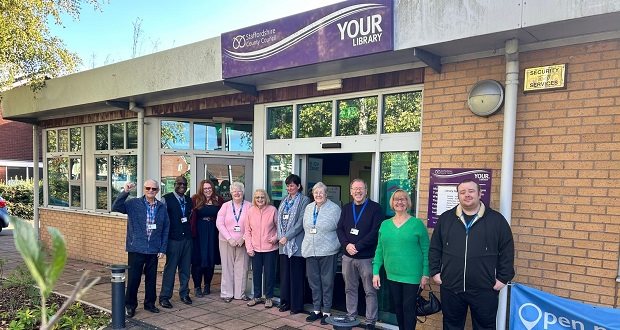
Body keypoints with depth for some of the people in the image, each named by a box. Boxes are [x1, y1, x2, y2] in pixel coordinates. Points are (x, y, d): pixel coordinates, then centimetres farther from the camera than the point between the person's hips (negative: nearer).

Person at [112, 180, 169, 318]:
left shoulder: (162, 207, 4)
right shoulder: (133, 204, -2)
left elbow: (166, 229, 6)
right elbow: (115, 207, -14)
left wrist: (163, 249, 2)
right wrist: (125, 192, -24)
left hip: (154, 250, 3)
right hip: (136, 248, -2)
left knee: (151, 278, 12)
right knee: (133, 278, 3)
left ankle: (150, 303, 28)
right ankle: (130, 305, 21)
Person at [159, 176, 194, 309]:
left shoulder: (189, 200, 13)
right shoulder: (167, 199, -4)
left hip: (187, 238, 5)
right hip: (173, 238, -5)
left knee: (185, 268, 11)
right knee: (170, 268, -1)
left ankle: (184, 293, 24)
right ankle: (164, 297, 8)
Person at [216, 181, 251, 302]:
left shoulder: (248, 206, 0)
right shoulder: (225, 206, 3)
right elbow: (219, 223, -2)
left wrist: (243, 238, -12)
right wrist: (229, 239, -10)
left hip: (242, 242, 0)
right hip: (226, 241, 1)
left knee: (242, 268, 3)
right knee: (227, 267, 5)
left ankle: (240, 293, 15)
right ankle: (227, 293, 15)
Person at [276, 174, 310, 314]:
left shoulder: (304, 200, -5)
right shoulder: (284, 201, 16)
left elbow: (301, 222, -12)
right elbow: (279, 220, 13)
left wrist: (287, 237, -14)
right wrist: (280, 236, -2)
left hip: (296, 243, -6)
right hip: (284, 243, 6)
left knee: (296, 275, 0)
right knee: (284, 274, 10)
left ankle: (296, 305, 10)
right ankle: (285, 302, 21)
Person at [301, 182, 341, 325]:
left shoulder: (334, 208, -6)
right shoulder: (308, 208, 11)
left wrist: (335, 245, -6)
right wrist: (307, 244, 14)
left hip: (327, 251, -5)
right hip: (310, 251, 5)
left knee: (327, 282, 4)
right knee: (313, 281, 12)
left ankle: (327, 311, 16)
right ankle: (316, 309, 26)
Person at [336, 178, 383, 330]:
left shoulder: (375, 208, -5)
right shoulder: (346, 208, 11)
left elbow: (375, 231, -13)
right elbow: (340, 229, 8)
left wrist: (357, 246, -16)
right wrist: (346, 245, -11)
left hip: (367, 257, -4)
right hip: (348, 257, 5)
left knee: (370, 291, 3)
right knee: (350, 289, 14)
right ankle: (350, 317, 27)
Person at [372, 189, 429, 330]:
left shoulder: (417, 223, -5)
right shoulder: (385, 224, 5)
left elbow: (426, 251, -4)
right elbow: (379, 250, 8)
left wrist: (425, 274, -7)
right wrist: (376, 272, 3)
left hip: (412, 275, -4)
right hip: (392, 275, 4)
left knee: (409, 308, 3)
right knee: (397, 307, 16)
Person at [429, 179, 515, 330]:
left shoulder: (496, 219, -1)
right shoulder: (445, 218, 5)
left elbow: (507, 251, 1)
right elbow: (435, 248, 9)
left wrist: (503, 278, -3)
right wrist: (435, 272, 3)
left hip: (484, 289, -2)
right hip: (450, 287, 2)